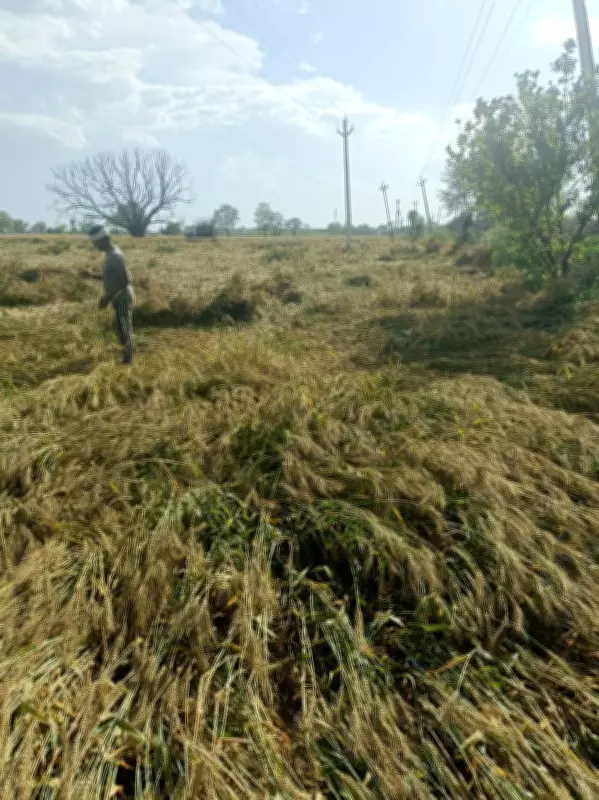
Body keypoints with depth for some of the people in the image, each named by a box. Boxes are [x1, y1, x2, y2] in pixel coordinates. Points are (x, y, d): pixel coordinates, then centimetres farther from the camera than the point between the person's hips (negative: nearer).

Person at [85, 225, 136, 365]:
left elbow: (125, 280, -24)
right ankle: (128, 357, 28)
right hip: (121, 298, 10)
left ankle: (127, 360, 7)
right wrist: (93, 274, 7)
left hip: (122, 299, -10)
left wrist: (107, 297, -21)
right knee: (123, 330, 17)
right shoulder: (111, 254, 12)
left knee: (124, 331, -3)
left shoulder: (115, 256, -19)